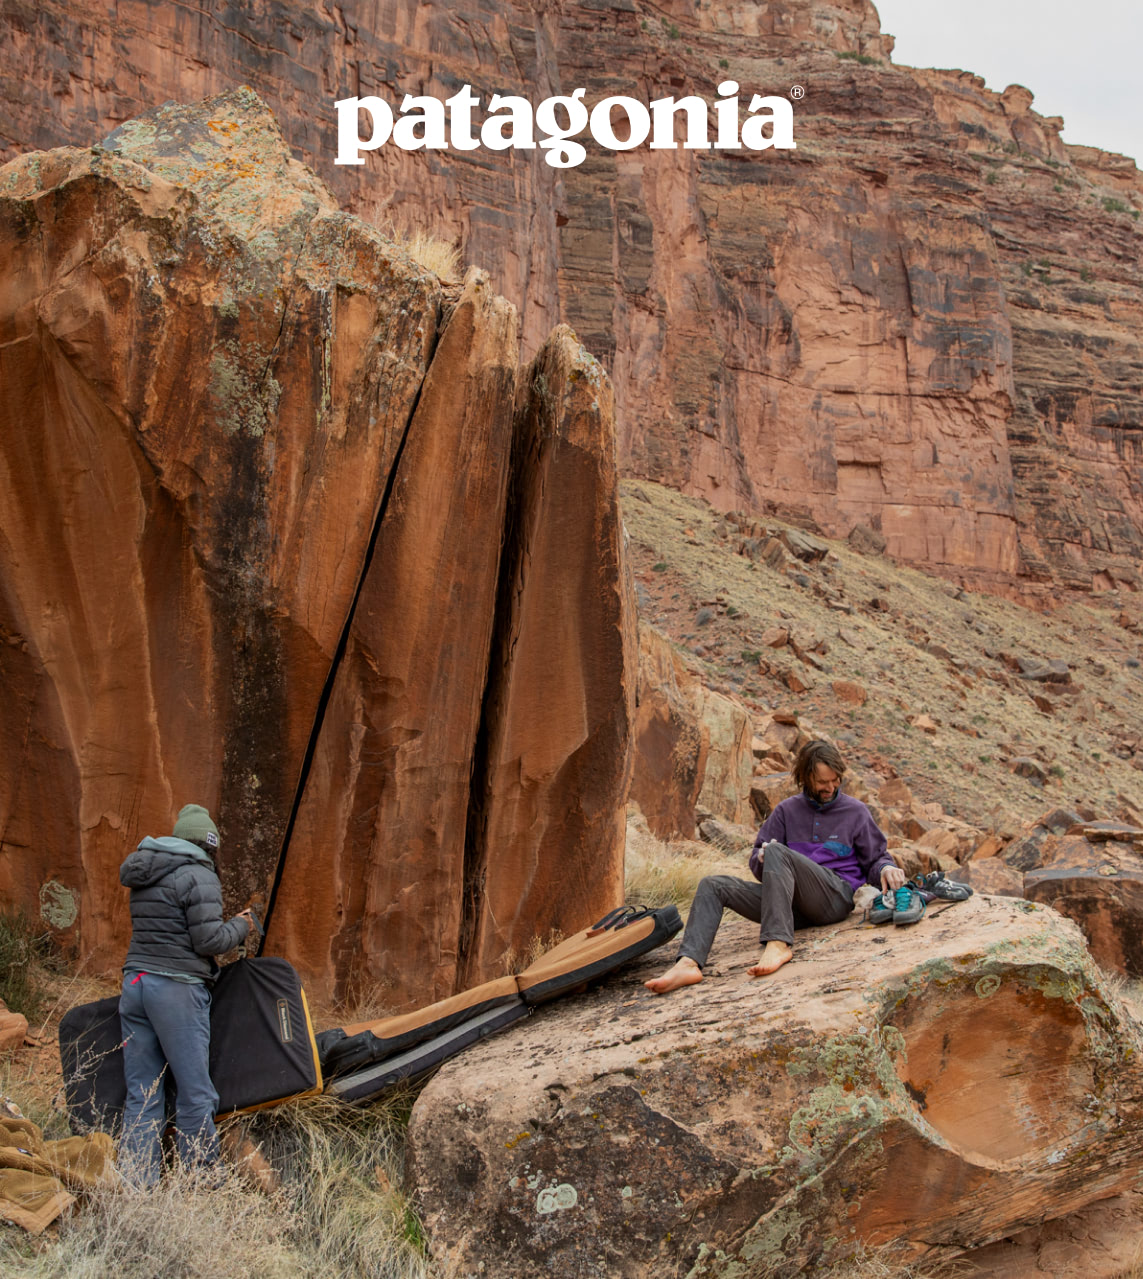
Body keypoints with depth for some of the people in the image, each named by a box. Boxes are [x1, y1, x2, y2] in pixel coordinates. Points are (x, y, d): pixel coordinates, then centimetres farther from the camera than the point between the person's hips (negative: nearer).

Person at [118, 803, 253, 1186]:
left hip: (135, 982, 8)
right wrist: (240, 925, 5)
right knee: (195, 1094, 1)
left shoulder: (143, 876, 15)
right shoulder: (198, 877, -8)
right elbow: (209, 940, -13)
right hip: (177, 989, -8)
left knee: (141, 1096, 8)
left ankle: (136, 1187, 7)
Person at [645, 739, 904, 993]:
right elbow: (756, 861, 16)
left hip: (836, 895, -4)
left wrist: (885, 868, -11)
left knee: (776, 852, -30)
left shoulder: (855, 811, 12)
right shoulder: (788, 810, 19)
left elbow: (876, 858, 14)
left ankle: (778, 944, -46)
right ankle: (688, 963, -36)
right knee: (713, 886, -12)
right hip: (796, 907, 5)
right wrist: (762, 858, -9)